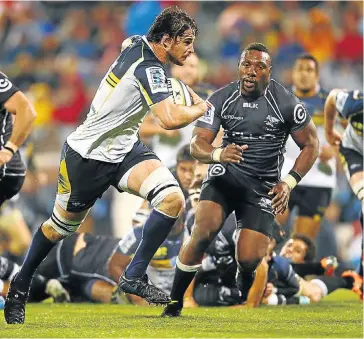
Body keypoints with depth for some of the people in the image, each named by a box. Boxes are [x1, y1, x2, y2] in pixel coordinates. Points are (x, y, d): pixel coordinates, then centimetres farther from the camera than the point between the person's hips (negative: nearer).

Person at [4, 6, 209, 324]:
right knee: (62, 226, 11)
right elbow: (170, 119, -36)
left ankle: (134, 276, -7)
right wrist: (201, 108, -17)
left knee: (172, 199, -17)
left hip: (124, 149, 8)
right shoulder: (148, 68, -26)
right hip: (88, 154, -8)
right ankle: (20, 285, 35)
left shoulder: (138, 44, 0)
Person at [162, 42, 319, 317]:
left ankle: (245, 278, 29)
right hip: (227, 172, 0)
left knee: (249, 259, -12)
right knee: (204, 229, -27)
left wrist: (289, 182, -13)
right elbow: (197, 145, -12)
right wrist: (218, 155, -36)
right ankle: (175, 300, -13)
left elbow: (311, 145, -1)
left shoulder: (286, 103, -11)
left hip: (263, 187, 0)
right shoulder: (221, 99, -8)